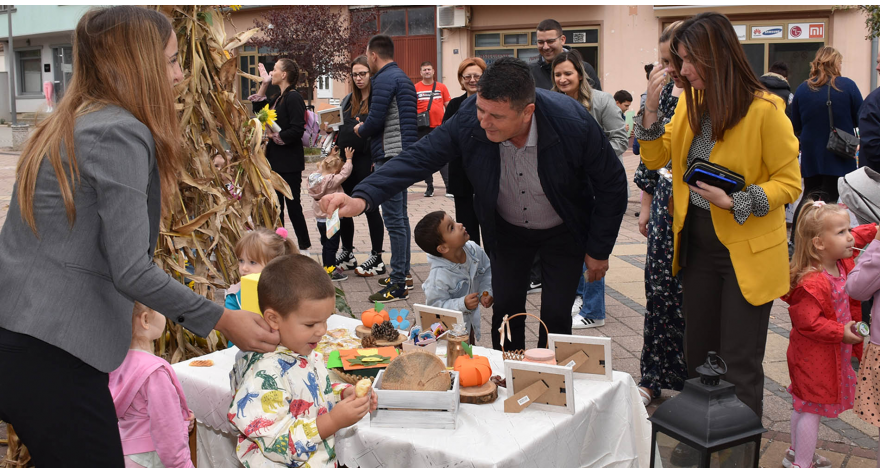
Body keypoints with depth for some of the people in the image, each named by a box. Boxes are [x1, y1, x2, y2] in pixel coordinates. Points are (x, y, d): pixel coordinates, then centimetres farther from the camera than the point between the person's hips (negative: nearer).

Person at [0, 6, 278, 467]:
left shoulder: (67, 125, 15)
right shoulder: (121, 134, -14)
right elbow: (130, 271, -18)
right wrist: (224, 320, -10)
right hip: (50, 355, -9)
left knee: (63, 461, 19)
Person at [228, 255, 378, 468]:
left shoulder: (308, 354, 2)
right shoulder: (265, 374, -24)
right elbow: (275, 442, -25)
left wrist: (346, 393, 1)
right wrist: (333, 422, -28)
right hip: (286, 466, -7)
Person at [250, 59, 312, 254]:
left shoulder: (293, 98, -14)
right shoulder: (278, 99, 14)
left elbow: (297, 130, -23)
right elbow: (258, 107, 27)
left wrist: (275, 136, -14)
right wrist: (264, 84, 19)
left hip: (289, 162, -9)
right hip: (277, 160, 9)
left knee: (293, 205, -3)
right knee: (275, 205, 14)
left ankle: (304, 245, 7)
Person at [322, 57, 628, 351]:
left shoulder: (574, 124, -32)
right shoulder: (468, 120, -28)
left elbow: (612, 185, -17)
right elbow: (417, 159, -23)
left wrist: (599, 251, -10)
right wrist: (362, 198, -39)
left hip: (562, 232, -2)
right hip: (507, 229, 2)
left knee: (555, 316, -2)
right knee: (505, 309, 5)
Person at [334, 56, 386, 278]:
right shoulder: (348, 100, 16)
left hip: (367, 160, -7)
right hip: (346, 159, 7)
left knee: (370, 208, 0)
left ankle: (376, 258, 10)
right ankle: (347, 254, 24)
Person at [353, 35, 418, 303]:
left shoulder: (384, 80, -12)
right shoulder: (404, 78, 19)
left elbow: (375, 121, -19)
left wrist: (360, 129, 4)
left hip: (391, 158, -10)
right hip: (404, 155, 10)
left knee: (394, 220, -8)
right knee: (400, 216, 17)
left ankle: (398, 285, -6)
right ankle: (404, 274, 25)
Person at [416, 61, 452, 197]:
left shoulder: (441, 87, 6)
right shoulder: (415, 88, 3)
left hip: (439, 127, 0)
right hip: (422, 129, 1)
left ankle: (449, 187, -1)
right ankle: (429, 186, 16)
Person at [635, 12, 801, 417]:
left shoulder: (765, 109, -17)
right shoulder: (690, 100, 1)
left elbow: (789, 182, -12)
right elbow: (655, 158, 7)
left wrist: (734, 202, -25)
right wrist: (651, 108, -8)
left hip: (746, 251, -6)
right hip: (697, 243, 6)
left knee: (739, 368, 2)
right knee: (698, 356, 18)